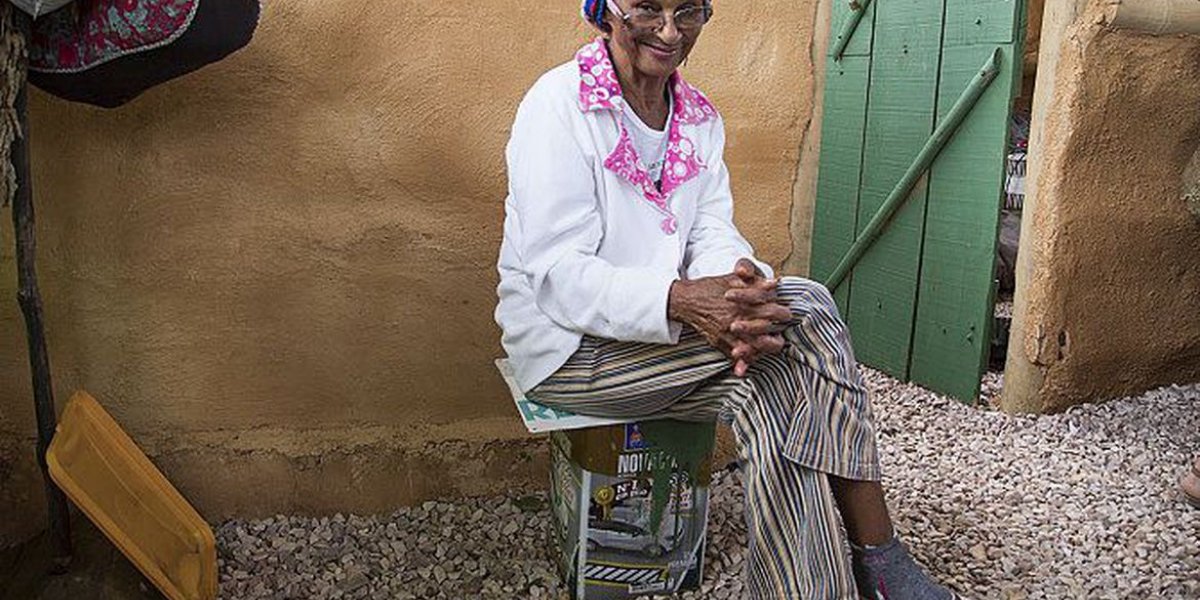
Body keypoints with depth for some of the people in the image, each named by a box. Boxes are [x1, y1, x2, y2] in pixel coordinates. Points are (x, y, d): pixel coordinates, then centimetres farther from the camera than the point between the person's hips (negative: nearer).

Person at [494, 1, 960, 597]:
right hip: (568, 345, -6)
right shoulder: (559, 103, -12)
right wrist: (682, 301, -34)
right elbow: (557, 277, -20)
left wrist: (738, 286, -25)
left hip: (669, 331, 7)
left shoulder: (700, 117, 10)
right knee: (804, 307, -21)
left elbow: (713, 233, 0)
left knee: (772, 395, -25)